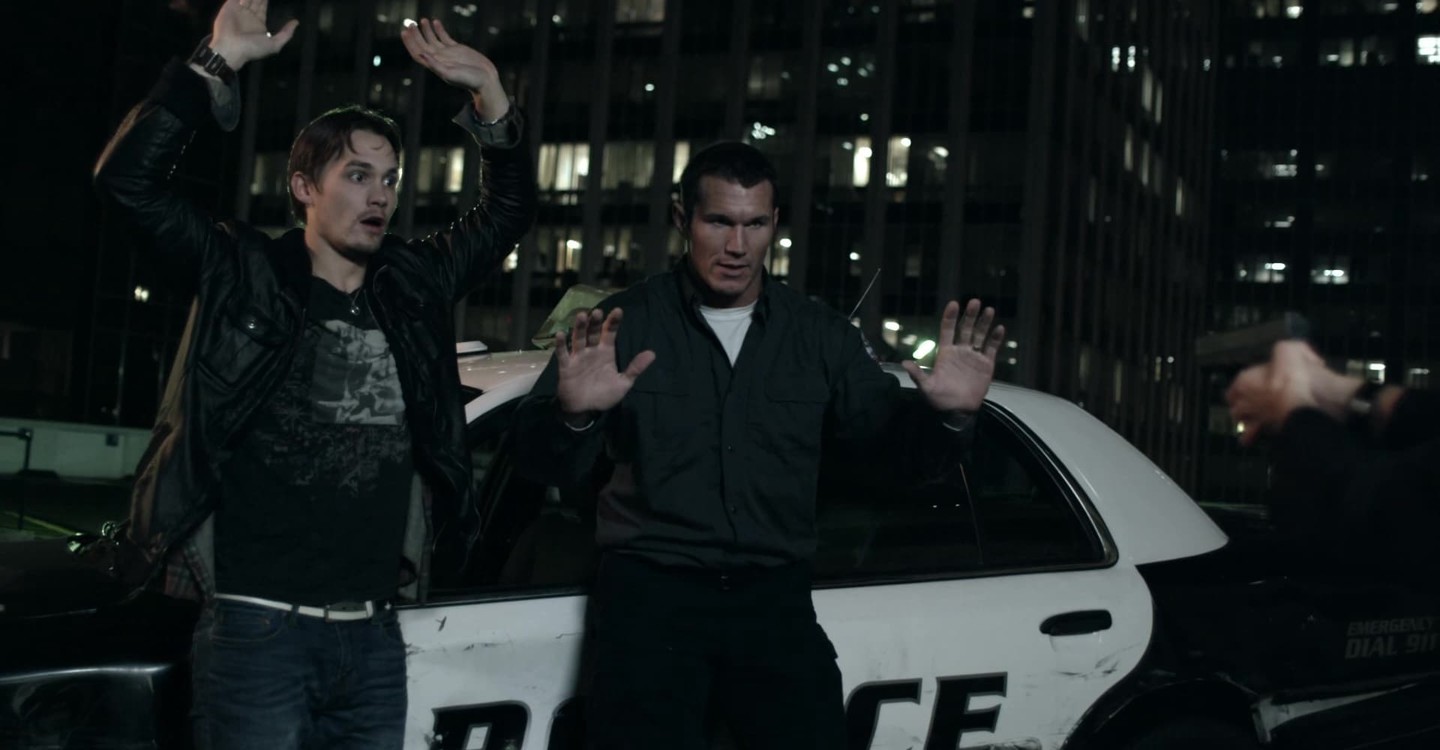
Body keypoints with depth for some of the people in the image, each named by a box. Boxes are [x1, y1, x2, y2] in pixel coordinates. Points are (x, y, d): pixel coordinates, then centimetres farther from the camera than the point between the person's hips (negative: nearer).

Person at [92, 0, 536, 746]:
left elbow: (509, 207, 18)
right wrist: (218, 62, -13)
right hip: (257, 627, -5)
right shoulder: (246, 276, -1)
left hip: (373, 635, 5)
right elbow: (128, 177, -9)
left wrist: (488, 91, 6)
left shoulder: (414, 284, 11)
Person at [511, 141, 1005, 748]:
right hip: (649, 596, -2)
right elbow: (539, 460, -7)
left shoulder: (820, 335, 8)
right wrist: (572, 414, -31)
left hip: (776, 603, 3)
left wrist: (947, 415, -15)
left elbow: (891, 435, 7)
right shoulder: (624, 324, -2)